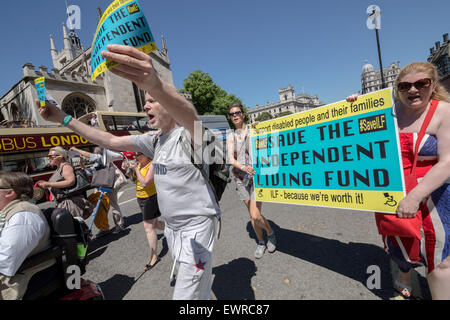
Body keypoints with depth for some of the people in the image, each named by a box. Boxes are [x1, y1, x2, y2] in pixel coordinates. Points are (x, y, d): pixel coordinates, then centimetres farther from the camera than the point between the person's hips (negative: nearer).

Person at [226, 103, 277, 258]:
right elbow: (231, 159, -3)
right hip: (241, 178, 4)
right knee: (252, 215, 11)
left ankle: (270, 233, 22)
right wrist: (243, 167, -23)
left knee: (255, 216, -10)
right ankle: (261, 242, 32)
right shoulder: (230, 137, 8)